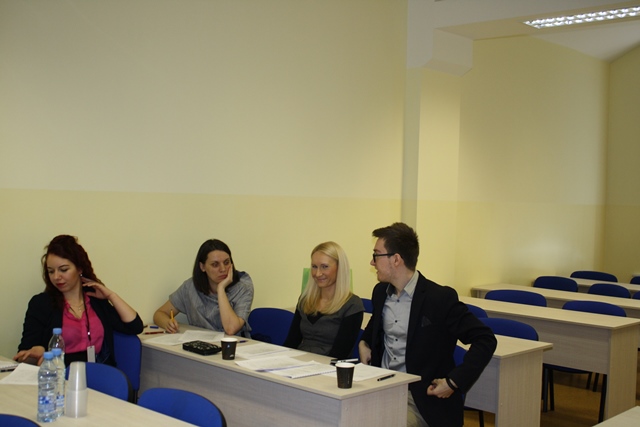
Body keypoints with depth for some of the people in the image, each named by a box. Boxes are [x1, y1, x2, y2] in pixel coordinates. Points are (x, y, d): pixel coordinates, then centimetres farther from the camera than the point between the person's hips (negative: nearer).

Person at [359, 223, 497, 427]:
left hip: (423, 398, -6)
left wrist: (455, 382, -18)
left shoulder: (440, 298, -14)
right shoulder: (380, 291, 8)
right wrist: (364, 342, 11)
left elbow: (485, 340, -14)